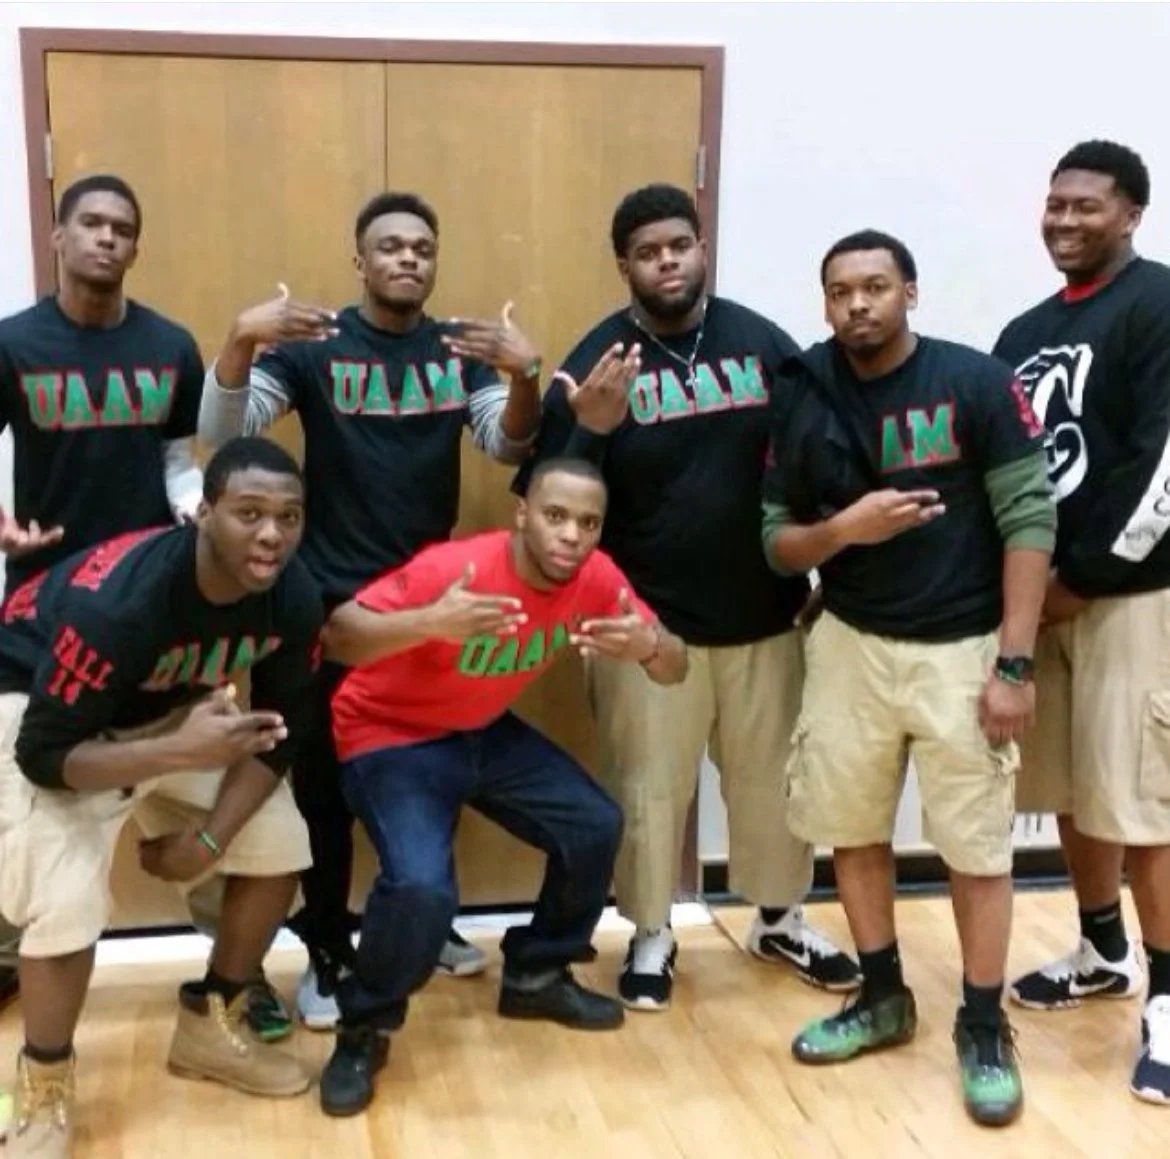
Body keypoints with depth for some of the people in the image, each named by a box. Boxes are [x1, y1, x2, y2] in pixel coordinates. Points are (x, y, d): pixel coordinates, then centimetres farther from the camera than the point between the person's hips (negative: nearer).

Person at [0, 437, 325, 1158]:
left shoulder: (294, 598, -21)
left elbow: (280, 731, -9)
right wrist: (178, 753, -46)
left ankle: (211, 1026, 21)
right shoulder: (114, 599, -39)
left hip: (172, 706, 6)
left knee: (280, 846, -1)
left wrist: (210, 836, -19)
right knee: (68, 903, -23)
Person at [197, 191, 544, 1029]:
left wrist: (526, 375, -29)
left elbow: (509, 447, -9)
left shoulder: (461, 350, 4)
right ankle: (327, 955, 16)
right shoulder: (312, 347, -6)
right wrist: (242, 339, -34)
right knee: (325, 784, 2)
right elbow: (222, 433, -16)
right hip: (331, 599, -3)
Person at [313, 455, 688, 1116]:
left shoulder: (595, 577, -14)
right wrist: (430, 624, -50)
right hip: (391, 735, -6)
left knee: (595, 826, -2)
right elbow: (337, 637, -32)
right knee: (422, 889, -27)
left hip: (485, 731, 6)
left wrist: (649, 646, -32)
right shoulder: (451, 569, -31)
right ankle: (364, 1031, 1)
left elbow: (675, 669, -7)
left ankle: (535, 976, 23)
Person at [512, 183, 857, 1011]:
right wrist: (589, 432, -27)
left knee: (772, 780, 16)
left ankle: (781, 920, 37)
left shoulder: (764, 344, 1)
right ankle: (652, 937, 30)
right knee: (649, 790, 9)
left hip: (764, 616, 2)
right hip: (649, 622, -2)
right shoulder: (598, 360, -5)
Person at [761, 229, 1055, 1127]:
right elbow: (778, 542, 4)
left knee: (978, 844, 3)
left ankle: (984, 1028, 21)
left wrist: (1014, 664, -15)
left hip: (961, 648, -4)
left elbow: (1029, 520, -11)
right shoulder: (803, 402, 1)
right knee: (850, 828, 11)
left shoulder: (977, 383, -11)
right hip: (852, 644, 4)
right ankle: (883, 998, 31)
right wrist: (842, 528, -19)